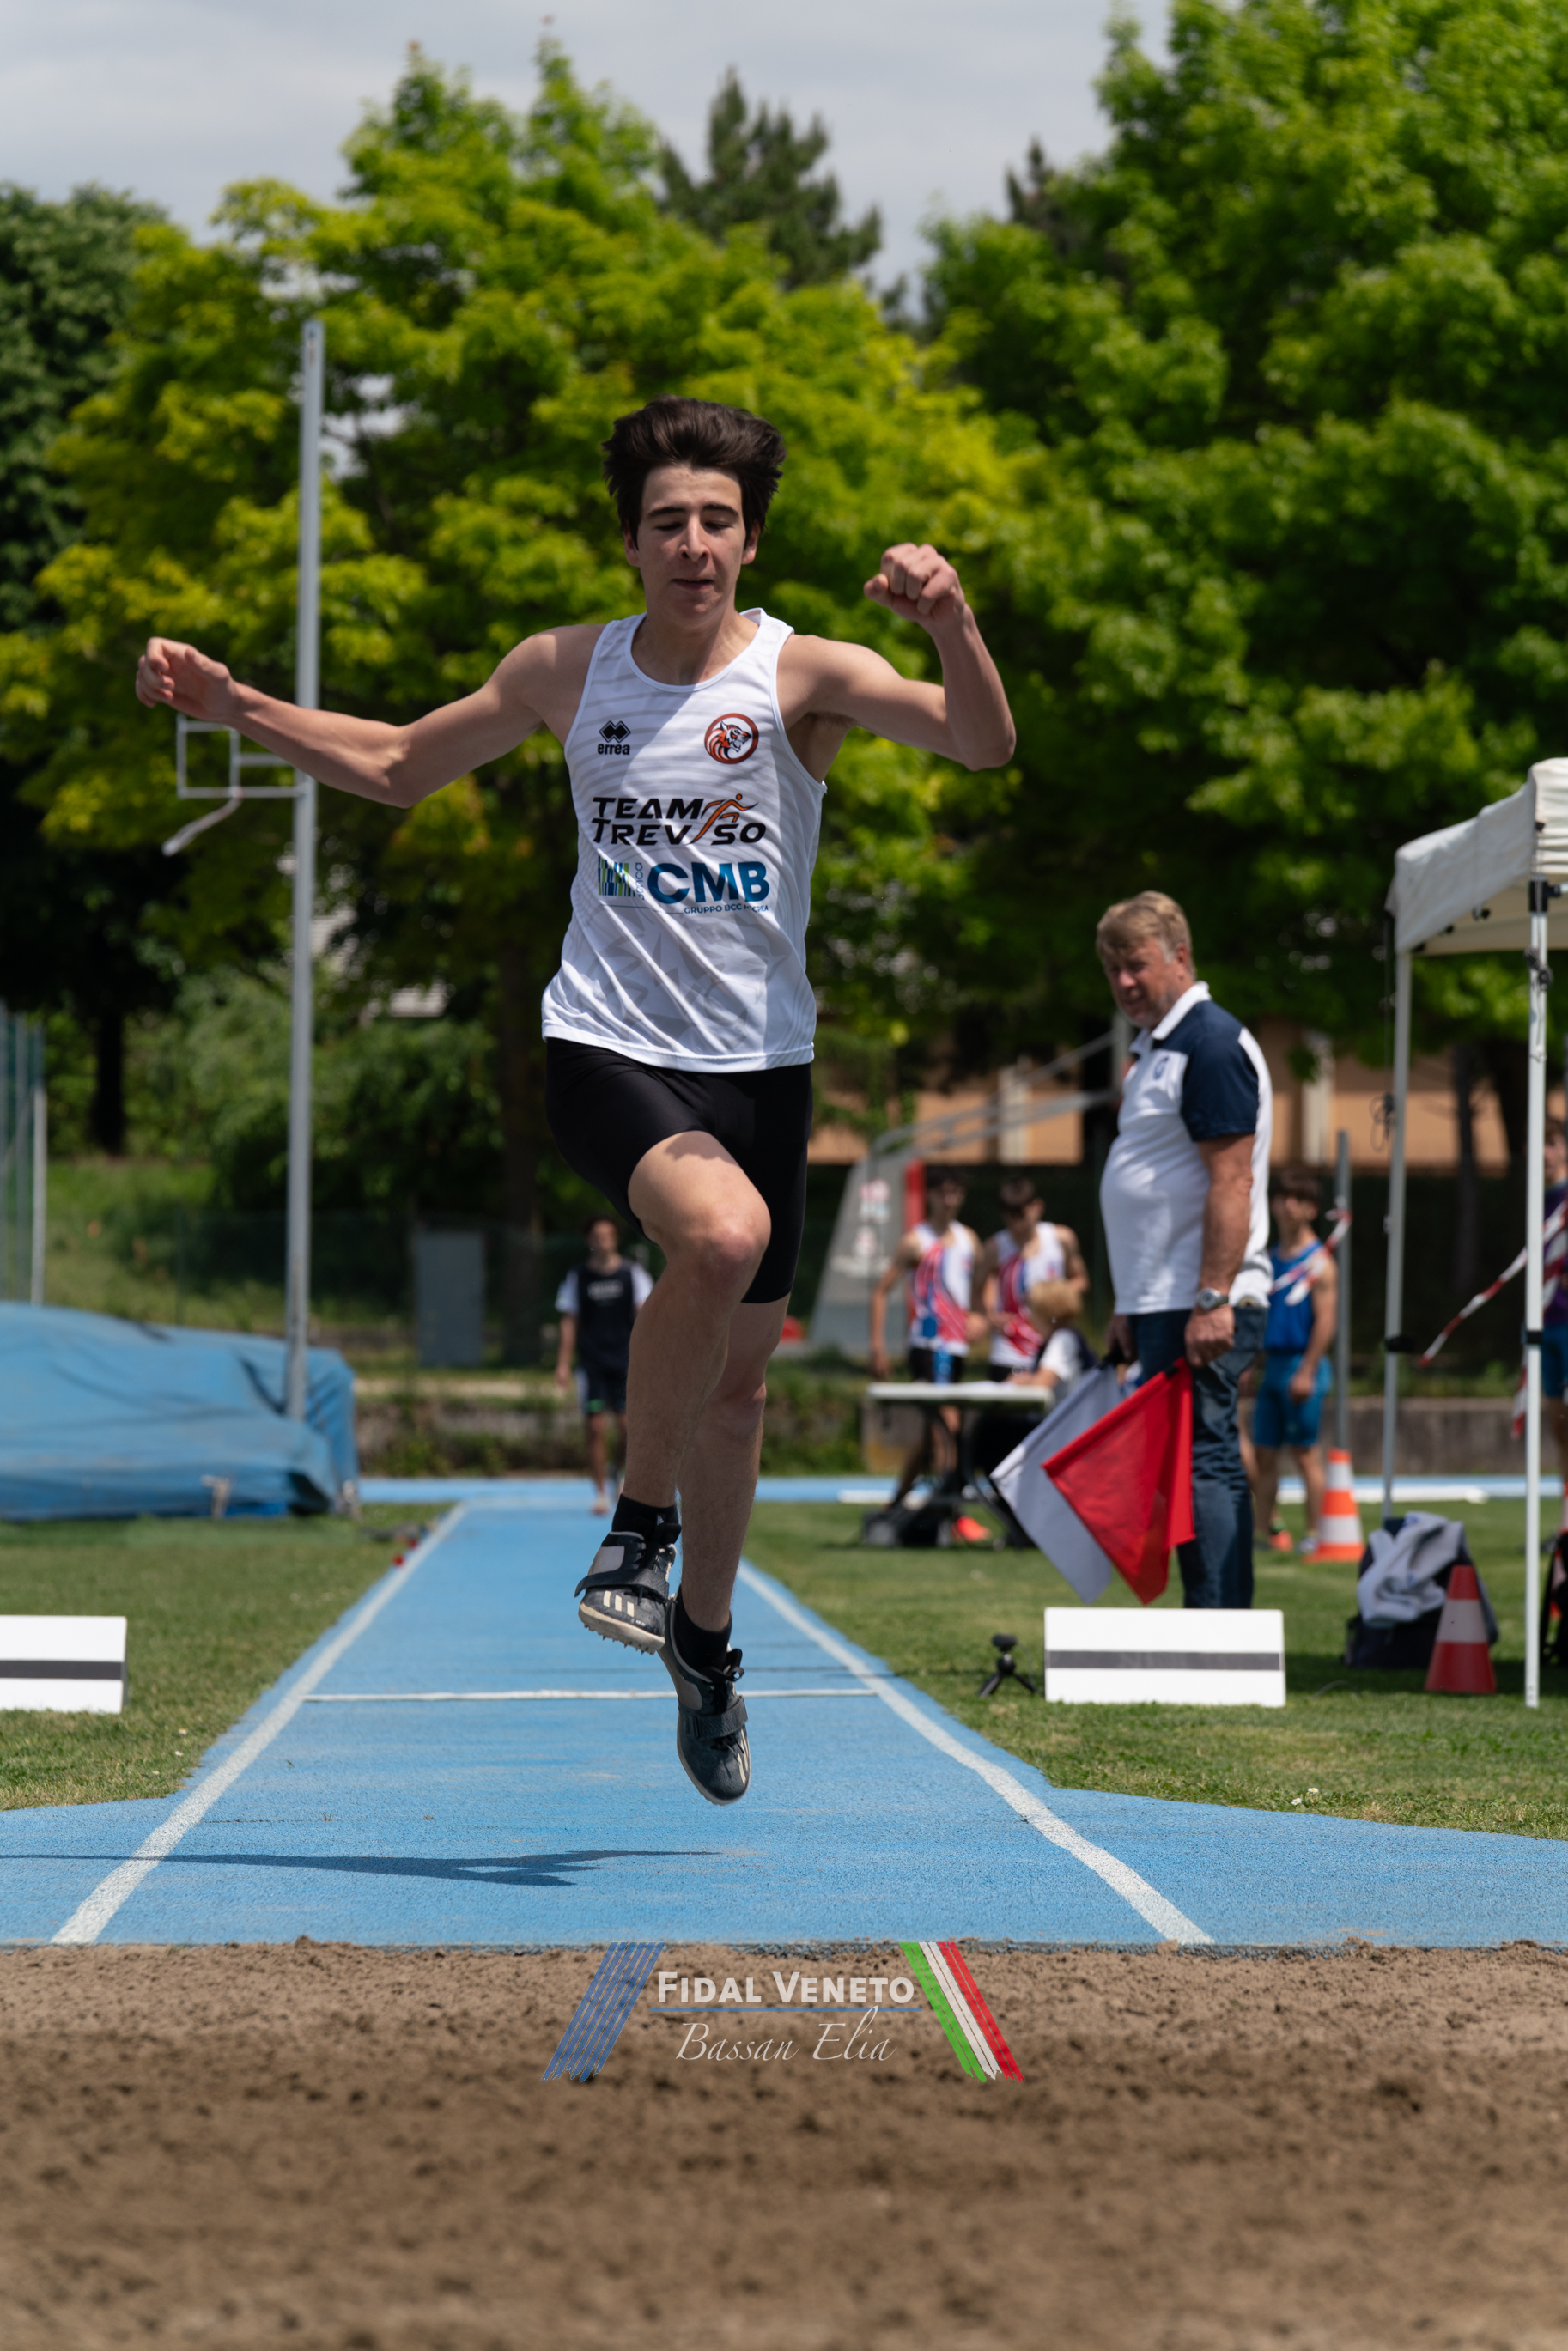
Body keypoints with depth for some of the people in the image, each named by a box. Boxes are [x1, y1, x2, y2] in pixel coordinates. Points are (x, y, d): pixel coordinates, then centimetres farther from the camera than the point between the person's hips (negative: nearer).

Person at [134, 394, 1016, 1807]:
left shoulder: (803, 674, -6)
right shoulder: (567, 672, 2)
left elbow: (983, 746, -21)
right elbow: (398, 767, 17)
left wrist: (953, 626, -39)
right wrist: (234, 708, 9)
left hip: (759, 1065, 1)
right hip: (608, 1046, -1)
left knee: (739, 1377, 11)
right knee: (724, 1234, -32)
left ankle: (703, 1642, 33)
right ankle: (638, 1529, -14)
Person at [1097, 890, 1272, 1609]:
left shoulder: (1212, 1045, -12)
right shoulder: (1153, 1050, 19)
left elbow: (1232, 1184, -19)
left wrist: (1212, 1301, -24)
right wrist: (1131, 1308, 21)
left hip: (1202, 1308, -10)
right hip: (1164, 1305, 10)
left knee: (1203, 1463, -11)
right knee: (1198, 1468, 9)